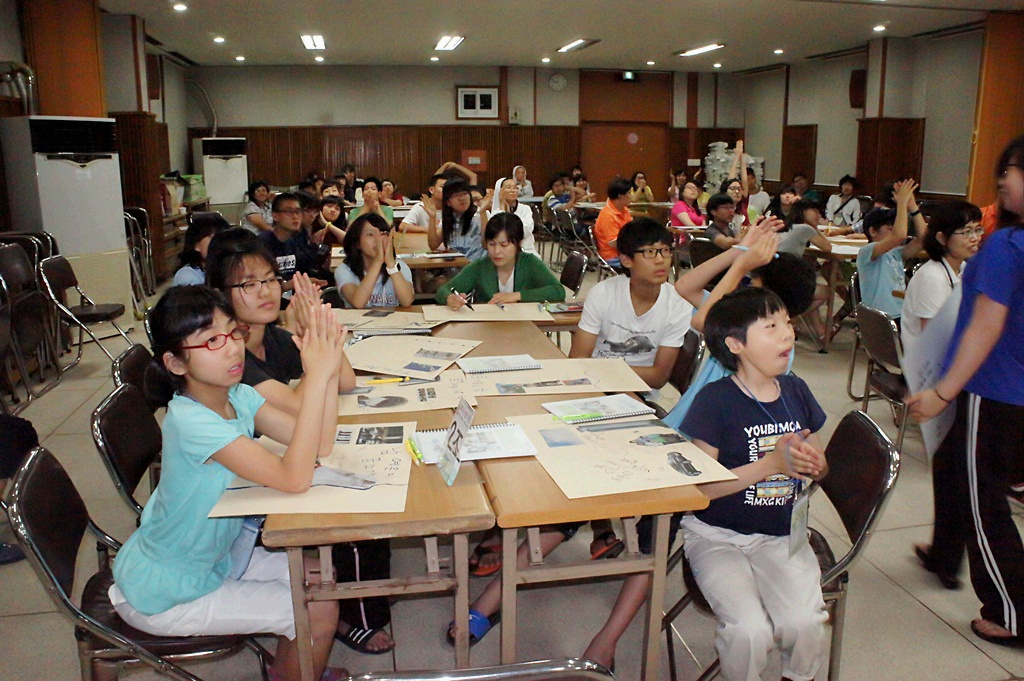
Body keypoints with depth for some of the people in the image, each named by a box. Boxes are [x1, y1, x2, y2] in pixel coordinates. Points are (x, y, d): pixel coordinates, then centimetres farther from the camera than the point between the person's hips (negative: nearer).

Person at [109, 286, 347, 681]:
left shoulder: (239, 397, -7)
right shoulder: (191, 422, -32)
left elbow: (317, 448, -16)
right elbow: (294, 478, -40)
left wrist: (329, 372, -29)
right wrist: (317, 378, -41)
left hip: (212, 555, 8)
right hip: (163, 595, -8)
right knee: (320, 611, -9)